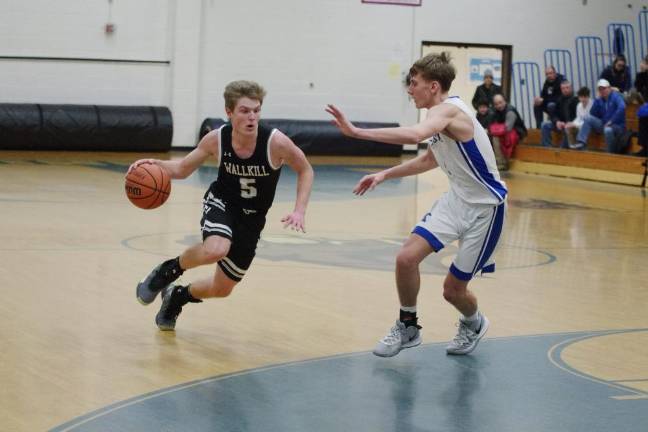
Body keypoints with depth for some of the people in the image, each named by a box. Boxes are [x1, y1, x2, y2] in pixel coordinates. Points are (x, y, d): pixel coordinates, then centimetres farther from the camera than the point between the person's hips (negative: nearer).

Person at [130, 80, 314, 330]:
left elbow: (305, 171, -8)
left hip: (252, 218, 1)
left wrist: (299, 211, -19)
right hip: (221, 203, -1)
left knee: (222, 289, 9)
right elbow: (183, 168, -2)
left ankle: (177, 296, 42)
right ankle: (168, 271, -5)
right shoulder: (216, 139, -19)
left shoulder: (276, 142, -25)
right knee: (216, 250, -37)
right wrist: (155, 164, -22)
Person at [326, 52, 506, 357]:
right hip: (456, 198, 8)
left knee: (453, 288, 1)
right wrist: (386, 174, 13)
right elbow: (430, 159, 24)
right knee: (407, 257, -9)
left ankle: (474, 324, 35)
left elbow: (414, 135, -46)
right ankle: (407, 327, 11)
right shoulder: (440, 117, 5)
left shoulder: (447, 110, -24)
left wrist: (356, 132, -47)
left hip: (484, 207, -8)